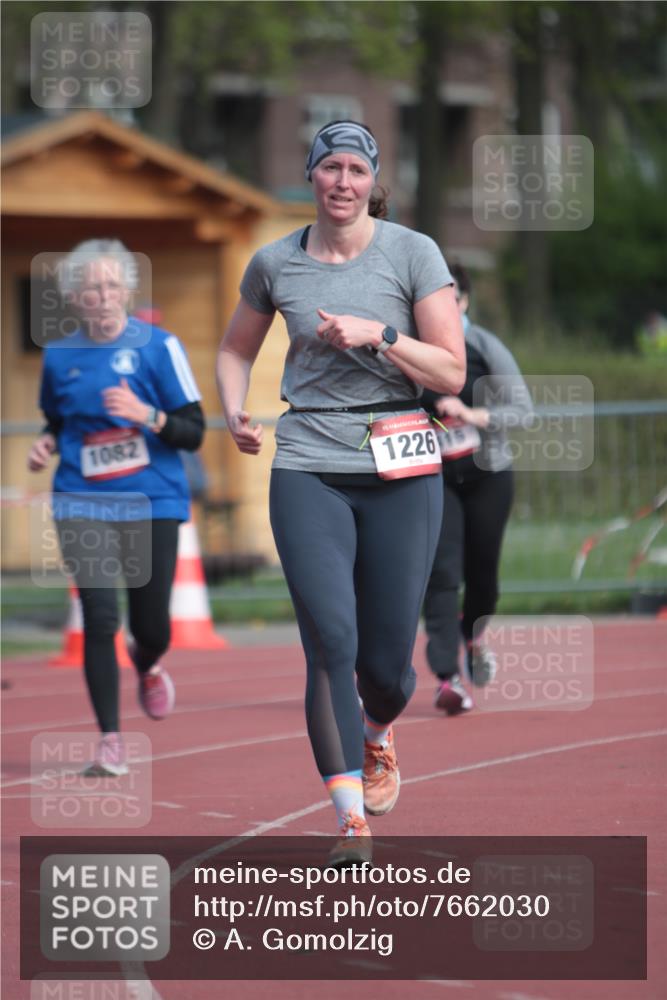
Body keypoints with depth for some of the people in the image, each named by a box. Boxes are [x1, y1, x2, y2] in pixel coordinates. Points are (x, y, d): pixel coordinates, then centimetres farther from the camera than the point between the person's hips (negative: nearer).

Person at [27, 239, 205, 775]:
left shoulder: (158, 346, -4)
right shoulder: (59, 357, 5)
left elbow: (193, 432, -4)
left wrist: (148, 415, -22)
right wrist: (47, 444, 0)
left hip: (152, 504, -1)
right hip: (83, 505, 1)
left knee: (152, 626, 5)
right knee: (100, 619, -13)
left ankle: (146, 665, 44)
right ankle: (110, 740, -4)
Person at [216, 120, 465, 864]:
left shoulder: (413, 253, -1)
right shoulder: (275, 264, 6)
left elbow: (451, 372, -3)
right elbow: (235, 349, 23)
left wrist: (378, 335, -15)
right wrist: (235, 414, 5)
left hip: (401, 468, -1)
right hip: (308, 468, 1)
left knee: (387, 662, 4)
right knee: (331, 643, -15)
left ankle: (376, 738, 40)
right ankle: (351, 818, -14)